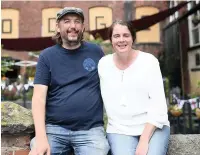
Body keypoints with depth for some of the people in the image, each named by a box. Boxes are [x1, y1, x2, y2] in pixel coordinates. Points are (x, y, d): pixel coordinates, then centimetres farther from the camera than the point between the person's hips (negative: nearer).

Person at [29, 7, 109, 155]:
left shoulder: (96, 51, 5)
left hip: (91, 129, 0)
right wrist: (41, 137, -14)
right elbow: (39, 97, -4)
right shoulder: (47, 56, 2)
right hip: (54, 128, 0)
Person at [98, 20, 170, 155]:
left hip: (154, 127, -1)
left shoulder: (149, 60, -5)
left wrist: (144, 140, -14)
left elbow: (158, 104, -9)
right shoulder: (103, 64, 2)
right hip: (119, 130, 1)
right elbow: (107, 100, 4)